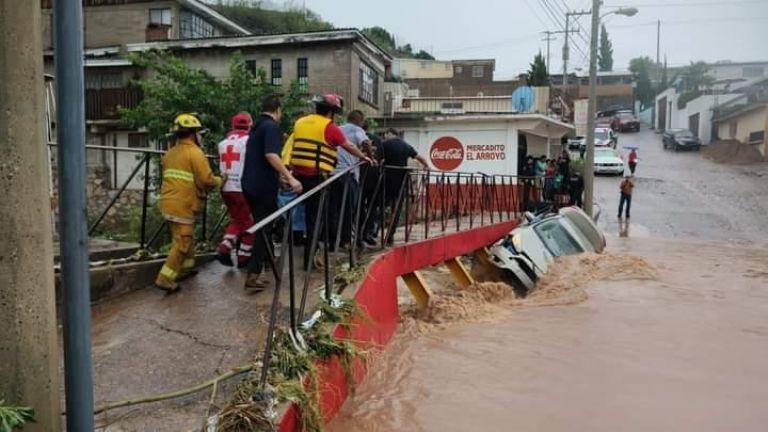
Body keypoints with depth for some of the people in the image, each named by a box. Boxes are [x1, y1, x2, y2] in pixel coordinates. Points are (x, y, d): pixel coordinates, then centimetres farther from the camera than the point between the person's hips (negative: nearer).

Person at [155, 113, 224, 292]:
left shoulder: (170, 153, 16)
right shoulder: (195, 153, -11)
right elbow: (207, 180, -17)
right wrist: (221, 181, 4)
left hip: (169, 203, 9)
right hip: (182, 206, -9)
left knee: (186, 238, 22)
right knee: (182, 243, -5)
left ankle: (185, 269, 32)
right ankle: (165, 279, -6)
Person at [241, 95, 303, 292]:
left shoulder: (256, 126, 18)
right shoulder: (272, 126, -11)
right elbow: (271, 155, -26)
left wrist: (280, 173, 39)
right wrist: (290, 178, -30)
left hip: (250, 184, 9)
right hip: (263, 186, -9)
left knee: (261, 226, 21)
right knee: (263, 229, -4)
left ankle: (262, 264, 35)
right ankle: (252, 276, -6)